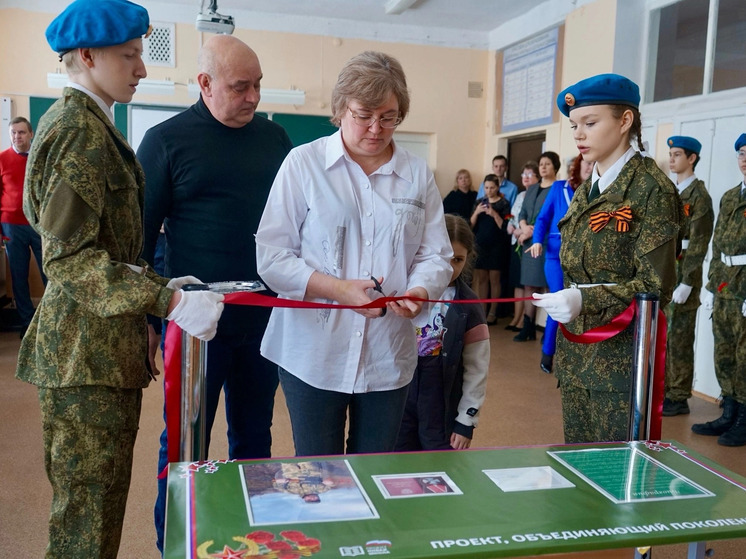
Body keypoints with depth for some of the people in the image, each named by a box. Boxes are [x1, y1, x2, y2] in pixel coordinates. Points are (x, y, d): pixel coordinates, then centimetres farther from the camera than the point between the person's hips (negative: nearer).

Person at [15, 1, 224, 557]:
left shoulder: (78, 121, 17)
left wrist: (159, 283, 10)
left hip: (101, 343, 10)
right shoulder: (81, 131, -15)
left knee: (100, 495, 17)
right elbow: (69, 259, -22)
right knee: (90, 504, 1)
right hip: (89, 349, -10)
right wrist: (168, 301, -27)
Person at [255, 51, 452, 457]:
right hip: (314, 352, -2)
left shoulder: (417, 175, 7)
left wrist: (418, 292, -14)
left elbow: (435, 255, 8)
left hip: (389, 357, 3)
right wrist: (340, 289, -18)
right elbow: (271, 257, -6)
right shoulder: (304, 164, -2)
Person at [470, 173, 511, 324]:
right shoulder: (479, 202, 9)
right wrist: (476, 212, -11)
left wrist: (494, 214, -21)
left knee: (494, 279, 0)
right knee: (481, 278, 5)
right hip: (480, 245, 4)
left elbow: (505, 227, -9)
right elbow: (471, 225, 5)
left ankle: (492, 312, 5)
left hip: (497, 246, -4)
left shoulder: (504, 204, -2)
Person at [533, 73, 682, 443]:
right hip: (575, 353, 7)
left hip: (620, 356, -7)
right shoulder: (586, 191, 12)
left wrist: (586, 300, -25)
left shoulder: (651, 189, -10)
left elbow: (656, 285, -14)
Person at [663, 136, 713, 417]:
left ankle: (679, 398, 9)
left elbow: (699, 242, -13)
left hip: (682, 272, -7)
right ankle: (663, 390, 23)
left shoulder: (699, 195, -8)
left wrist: (686, 283, -17)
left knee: (679, 339, 0)